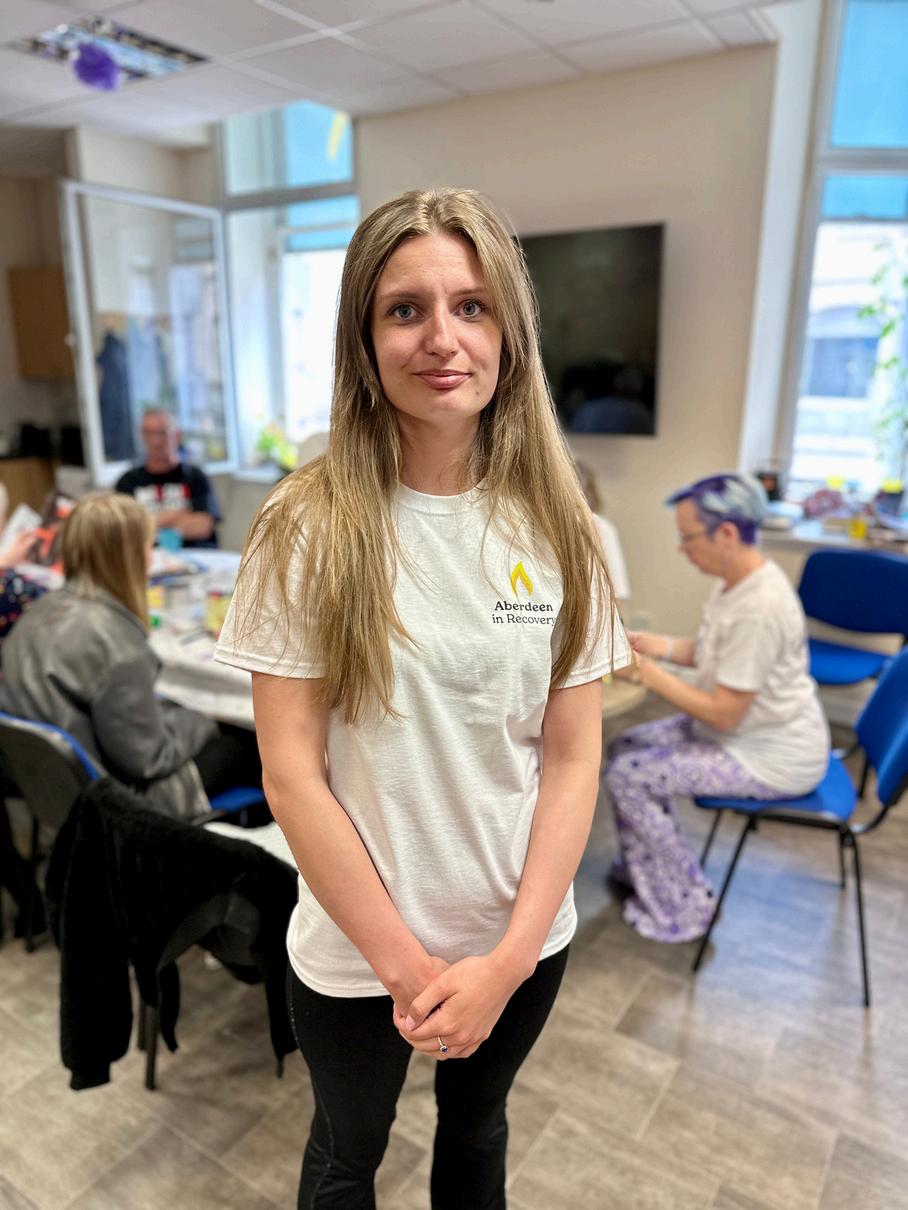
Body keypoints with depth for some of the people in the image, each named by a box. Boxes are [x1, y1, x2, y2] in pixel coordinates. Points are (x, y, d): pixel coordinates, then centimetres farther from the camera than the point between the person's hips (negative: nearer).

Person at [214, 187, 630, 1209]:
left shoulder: (555, 529, -9)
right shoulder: (310, 527, -17)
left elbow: (572, 760, -7)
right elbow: (292, 772, -15)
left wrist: (506, 959, -12)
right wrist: (406, 962, -13)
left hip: (523, 939, 2)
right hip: (356, 948, -2)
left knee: (476, 1125, 28)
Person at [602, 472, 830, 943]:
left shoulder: (758, 607, -31)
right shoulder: (735, 580, -2)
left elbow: (723, 713, -26)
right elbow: (716, 651, 13)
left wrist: (648, 672, -21)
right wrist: (661, 645, -2)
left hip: (773, 756, -9)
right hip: (746, 727, 10)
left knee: (627, 776, -13)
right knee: (624, 747, 7)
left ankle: (681, 909, 6)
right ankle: (643, 866, 26)